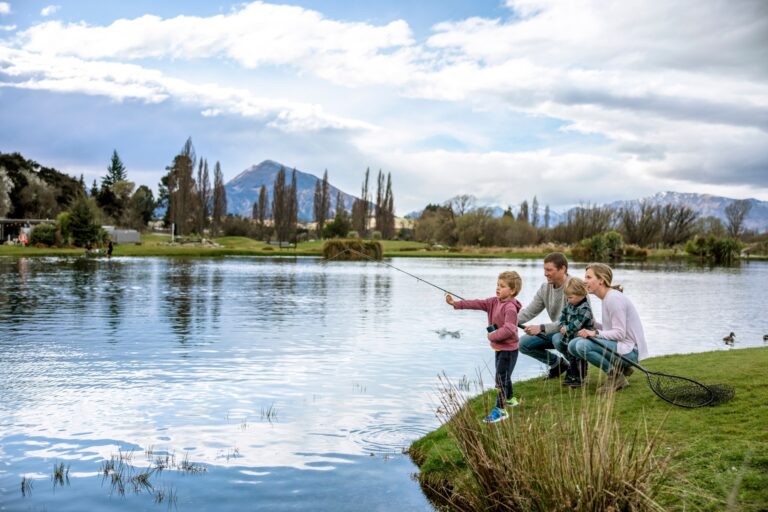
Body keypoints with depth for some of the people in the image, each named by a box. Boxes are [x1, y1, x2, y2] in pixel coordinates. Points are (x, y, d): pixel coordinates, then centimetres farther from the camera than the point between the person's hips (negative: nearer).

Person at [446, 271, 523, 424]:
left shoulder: (510, 307, -23)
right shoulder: (494, 302, 2)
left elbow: (509, 329, -34)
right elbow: (477, 304, -5)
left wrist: (492, 336, -23)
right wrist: (456, 303, -13)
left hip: (508, 349, -9)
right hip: (499, 347, 9)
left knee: (501, 378, -8)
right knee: (504, 376, 24)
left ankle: (500, 410, -2)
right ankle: (510, 399, 44)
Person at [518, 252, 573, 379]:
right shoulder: (545, 288, -1)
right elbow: (529, 312, 0)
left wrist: (542, 328, -40)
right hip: (557, 330, 7)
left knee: (558, 339, -38)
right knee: (524, 343, -4)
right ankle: (557, 362, 16)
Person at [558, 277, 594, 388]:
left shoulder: (584, 309, -23)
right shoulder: (570, 305, 5)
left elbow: (577, 324, -27)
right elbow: (563, 316, 11)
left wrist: (567, 329, -19)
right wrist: (562, 326, -6)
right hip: (570, 338, 9)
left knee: (579, 359, -1)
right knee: (570, 358, 18)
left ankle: (580, 379, 10)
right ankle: (570, 377, 30)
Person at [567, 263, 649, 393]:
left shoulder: (614, 298, -17)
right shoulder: (607, 297, 13)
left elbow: (619, 333, -20)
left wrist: (595, 333, -29)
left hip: (630, 350, -10)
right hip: (620, 345, 10)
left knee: (583, 345, -28)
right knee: (573, 345, 3)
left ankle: (616, 376, -10)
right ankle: (619, 369, 8)